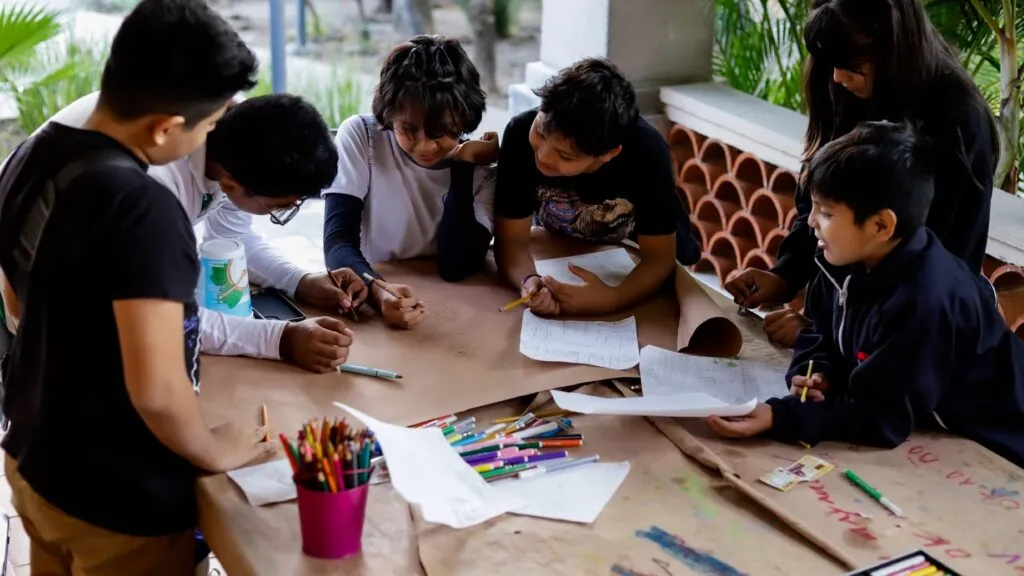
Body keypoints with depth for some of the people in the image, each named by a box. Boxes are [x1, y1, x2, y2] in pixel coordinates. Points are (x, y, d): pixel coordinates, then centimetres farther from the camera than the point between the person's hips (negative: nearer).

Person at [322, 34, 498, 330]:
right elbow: (338, 242, -15)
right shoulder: (360, 136, -7)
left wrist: (464, 163, -15)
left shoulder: (481, 168, -4)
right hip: (368, 300, -1)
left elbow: (456, 268, -15)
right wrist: (378, 293, -34)